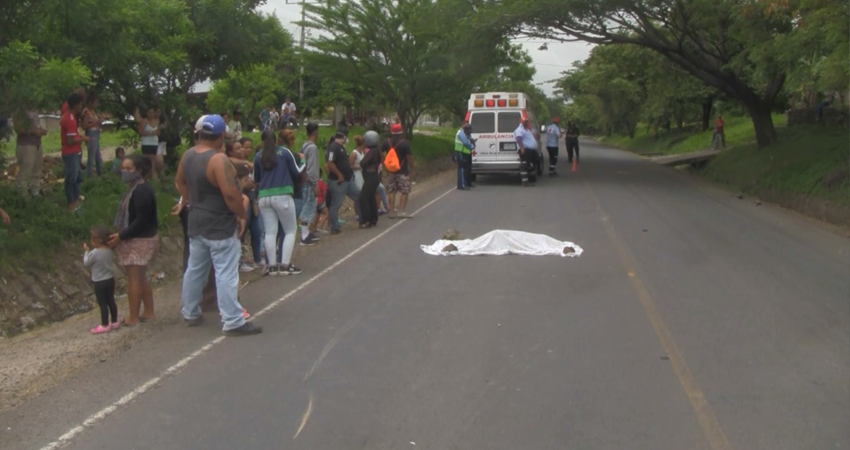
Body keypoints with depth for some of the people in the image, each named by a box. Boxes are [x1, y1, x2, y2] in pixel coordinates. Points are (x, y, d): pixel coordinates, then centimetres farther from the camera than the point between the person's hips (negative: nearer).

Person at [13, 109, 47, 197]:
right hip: (26, 146, -8)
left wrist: (42, 131, 4)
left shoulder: (34, 112, 15)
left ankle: (35, 192, 22)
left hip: (38, 145, 8)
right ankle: (23, 195, 1)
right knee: (25, 172, -6)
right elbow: (17, 128, -17)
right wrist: (33, 131, -19)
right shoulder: (22, 112, -9)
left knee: (37, 172, 13)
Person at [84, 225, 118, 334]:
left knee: (102, 304, 3)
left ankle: (105, 326, 10)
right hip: (110, 279, 7)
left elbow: (86, 263, -9)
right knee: (111, 301, 15)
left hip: (100, 282, -7)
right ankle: (115, 322, 23)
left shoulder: (94, 253, -22)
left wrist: (87, 251, 4)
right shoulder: (109, 250, -2)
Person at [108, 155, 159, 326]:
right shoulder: (136, 188, 11)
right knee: (141, 277, 16)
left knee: (134, 278, -2)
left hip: (139, 240, -11)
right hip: (139, 239, 11)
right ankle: (149, 312, 25)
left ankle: (133, 317, 6)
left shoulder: (141, 191, -22)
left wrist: (121, 236, -21)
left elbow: (142, 220, -25)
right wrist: (121, 234, 11)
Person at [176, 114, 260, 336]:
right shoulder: (218, 159, -23)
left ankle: (190, 313, 30)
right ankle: (233, 322, -2)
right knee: (226, 274, -5)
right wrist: (243, 214, -13)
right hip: (219, 226, -9)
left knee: (195, 269, 18)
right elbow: (230, 194, -27)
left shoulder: (188, 155, 4)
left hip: (196, 223, 9)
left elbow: (179, 181, 19)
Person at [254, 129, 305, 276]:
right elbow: (297, 173, 7)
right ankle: (285, 265, -1)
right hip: (282, 195, -3)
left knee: (270, 232, 6)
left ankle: (272, 266, 4)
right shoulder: (285, 152, 2)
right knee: (290, 230, 7)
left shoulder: (258, 157, 8)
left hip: (264, 197, 3)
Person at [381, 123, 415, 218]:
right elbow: (409, 157, -13)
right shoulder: (405, 143, -11)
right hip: (402, 171, -5)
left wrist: (384, 164, 7)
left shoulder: (387, 142, 2)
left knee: (392, 191, 10)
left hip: (390, 171, 5)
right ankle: (401, 211, -7)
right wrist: (412, 168, -3)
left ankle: (392, 211, 11)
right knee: (405, 191, 1)